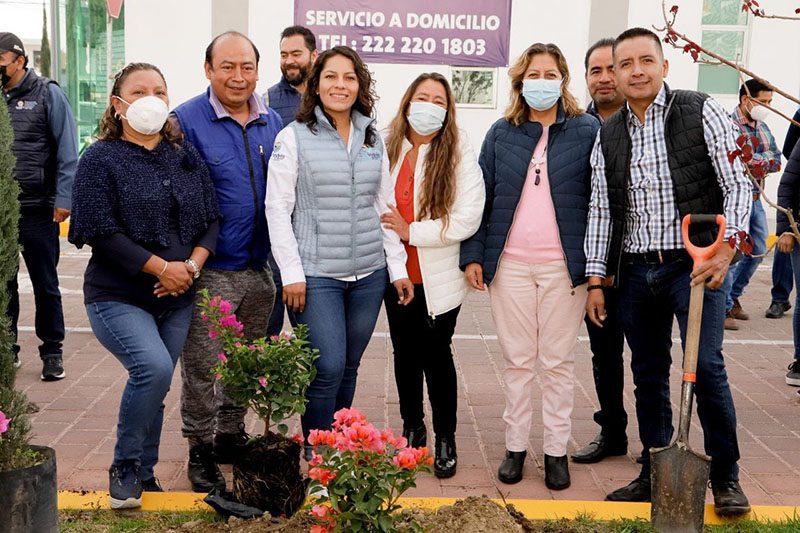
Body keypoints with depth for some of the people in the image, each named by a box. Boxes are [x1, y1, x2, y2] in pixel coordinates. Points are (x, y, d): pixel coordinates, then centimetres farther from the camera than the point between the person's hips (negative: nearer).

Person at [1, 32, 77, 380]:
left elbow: (67, 152, -4)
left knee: (45, 284, 6)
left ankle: (52, 352, 16)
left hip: (37, 208, -4)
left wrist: (63, 198, -11)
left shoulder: (47, 94, -1)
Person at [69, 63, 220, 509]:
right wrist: (161, 267, -17)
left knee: (154, 384, 9)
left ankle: (144, 475, 27)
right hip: (118, 296, -5)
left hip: (177, 298, 5)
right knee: (153, 368, -24)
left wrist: (192, 265, -11)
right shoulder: (101, 159, -4)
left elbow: (211, 220, 7)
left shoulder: (187, 156, 10)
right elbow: (102, 233, -13)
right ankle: (125, 468, -2)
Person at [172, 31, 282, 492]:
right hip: (211, 270, -5)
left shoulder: (273, 123, 8)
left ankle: (231, 435, 33)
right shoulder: (186, 121, -9)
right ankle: (201, 449, 17)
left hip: (260, 268, 5)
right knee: (203, 366, 1)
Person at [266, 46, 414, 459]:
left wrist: (398, 267, 10)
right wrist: (292, 273, -10)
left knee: (349, 367, 10)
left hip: (369, 273, 4)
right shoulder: (294, 138, -2)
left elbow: (384, 207, 15)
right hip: (317, 274, -4)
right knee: (328, 368, -9)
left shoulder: (374, 140, 11)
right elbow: (277, 208, -4)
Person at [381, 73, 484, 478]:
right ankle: (412, 428, 34)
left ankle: (445, 439, 21)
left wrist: (411, 231, -16)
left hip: (439, 276, -3)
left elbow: (468, 217, -15)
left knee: (436, 354, 4)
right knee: (405, 352, 15)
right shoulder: (387, 147, -3)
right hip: (396, 273, 3)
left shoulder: (458, 152, -9)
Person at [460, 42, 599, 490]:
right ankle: (516, 445, 18)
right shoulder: (502, 133, 7)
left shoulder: (588, 130, 1)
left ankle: (557, 449, 16)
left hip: (565, 266, -1)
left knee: (558, 362, 6)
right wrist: (473, 254, 1)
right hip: (510, 264, 2)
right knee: (518, 361, 8)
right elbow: (483, 197, 8)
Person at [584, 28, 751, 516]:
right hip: (636, 270, 4)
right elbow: (601, 211, 12)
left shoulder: (701, 112, -1)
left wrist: (725, 248, -16)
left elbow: (739, 184, -4)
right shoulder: (608, 136, 10)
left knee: (707, 367, -11)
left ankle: (726, 479, 5)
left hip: (694, 263, -4)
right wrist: (596, 278, 9)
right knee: (648, 374, 10)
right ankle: (654, 475, 23)